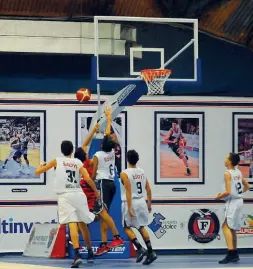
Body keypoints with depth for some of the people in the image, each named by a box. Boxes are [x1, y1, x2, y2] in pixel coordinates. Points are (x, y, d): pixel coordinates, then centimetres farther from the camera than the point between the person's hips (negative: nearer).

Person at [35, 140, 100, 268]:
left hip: (65, 195, -2)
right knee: (82, 223, 18)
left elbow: (37, 172, 10)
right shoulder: (78, 163, 10)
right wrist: (96, 192, 16)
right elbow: (88, 179, 0)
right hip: (78, 194, 2)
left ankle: (77, 254, -28)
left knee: (72, 223, -14)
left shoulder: (57, 161, 7)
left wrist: (40, 166, 33)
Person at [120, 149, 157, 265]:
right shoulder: (142, 172, 6)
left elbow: (128, 192, -17)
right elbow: (148, 189, 10)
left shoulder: (125, 174, -12)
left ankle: (140, 248, -8)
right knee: (141, 227, 17)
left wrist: (129, 208, -18)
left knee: (127, 227, 8)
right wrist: (149, 203, 20)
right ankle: (150, 252, 9)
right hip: (141, 202, 6)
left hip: (131, 202, -6)